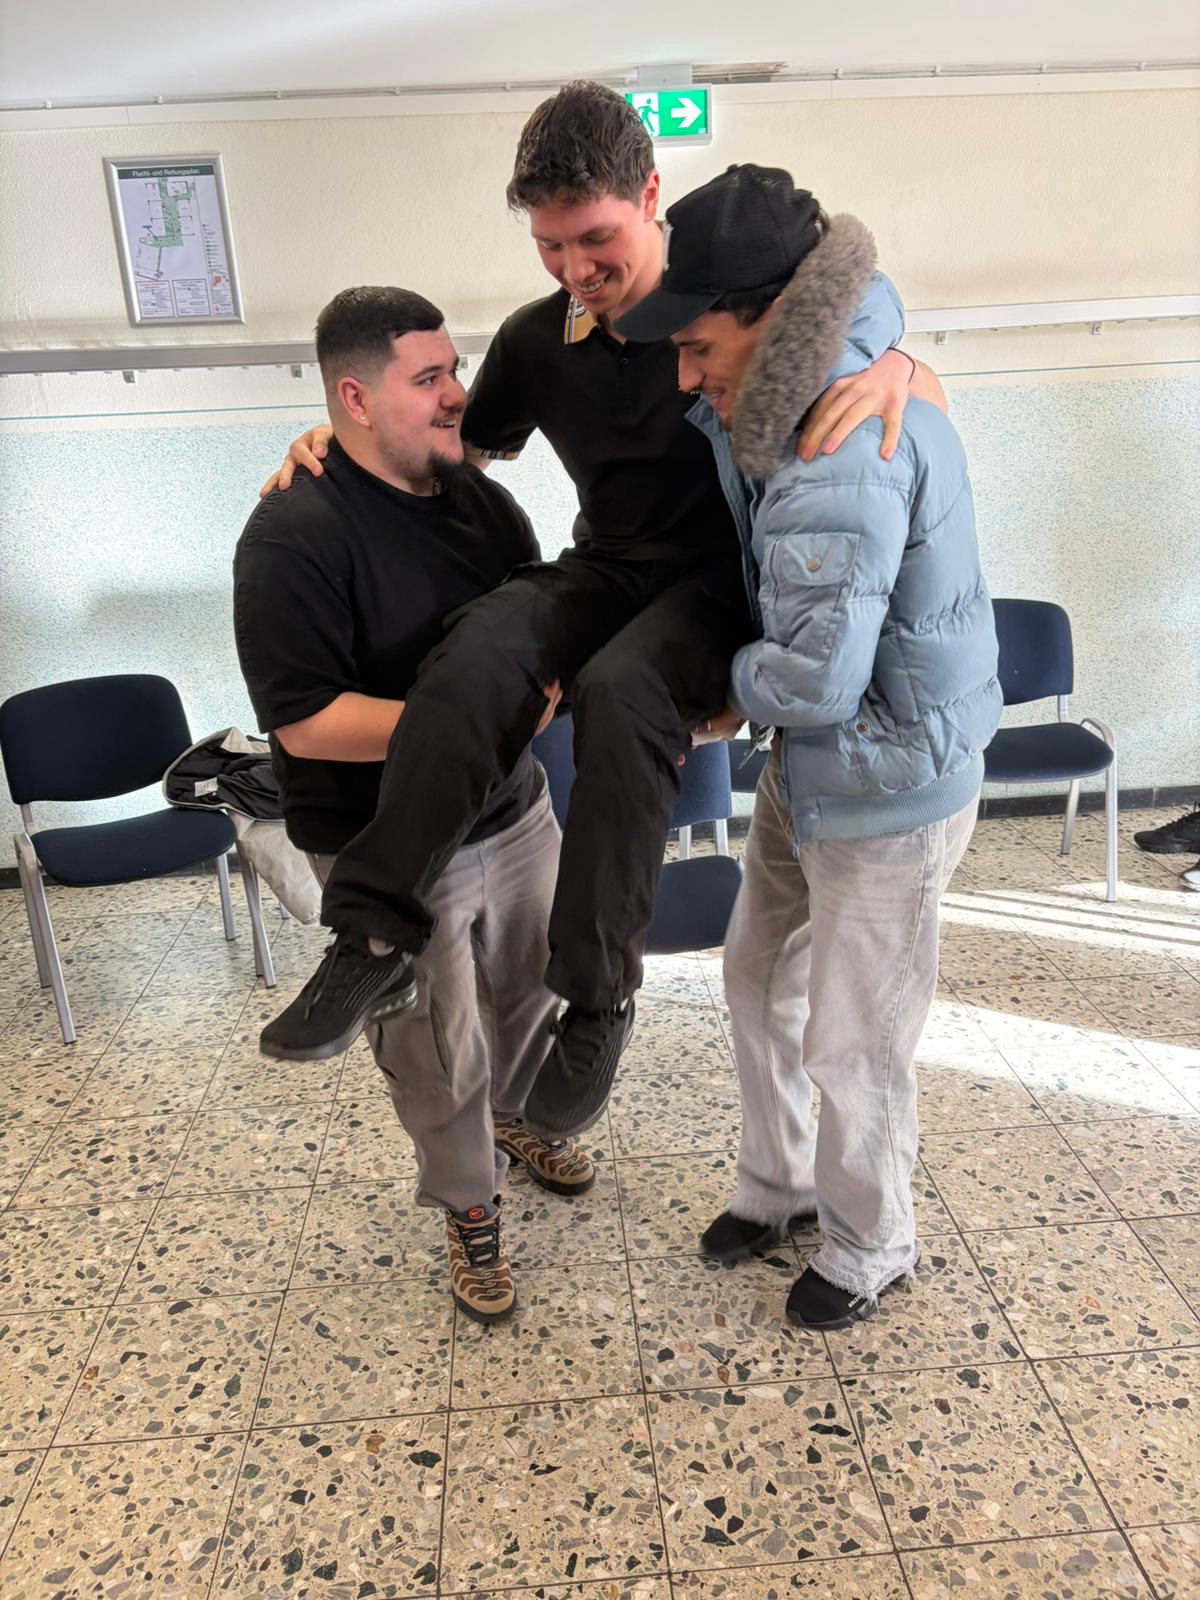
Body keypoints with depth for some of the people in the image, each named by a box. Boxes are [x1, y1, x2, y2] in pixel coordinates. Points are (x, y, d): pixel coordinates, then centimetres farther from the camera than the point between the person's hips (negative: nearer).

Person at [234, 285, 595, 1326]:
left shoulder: (478, 496, 1)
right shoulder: (293, 537, -21)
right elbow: (306, 722, -25)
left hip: (513, 812, 7)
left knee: (534, 989, 25)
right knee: (440, 1057, 10)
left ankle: (522, 1119, 56)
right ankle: (470, 1209, 38)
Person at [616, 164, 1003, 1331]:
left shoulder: (846, 455, -30)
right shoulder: (789, 405, 0)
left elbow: (817, 678, -31)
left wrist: (729, 688, -13)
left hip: (885, 793, -9)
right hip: (806, 769, 9)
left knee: (855, 1043, 9)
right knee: (758, 978, 21)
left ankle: (871, 1244, 38)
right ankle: (777, 1180, 46)